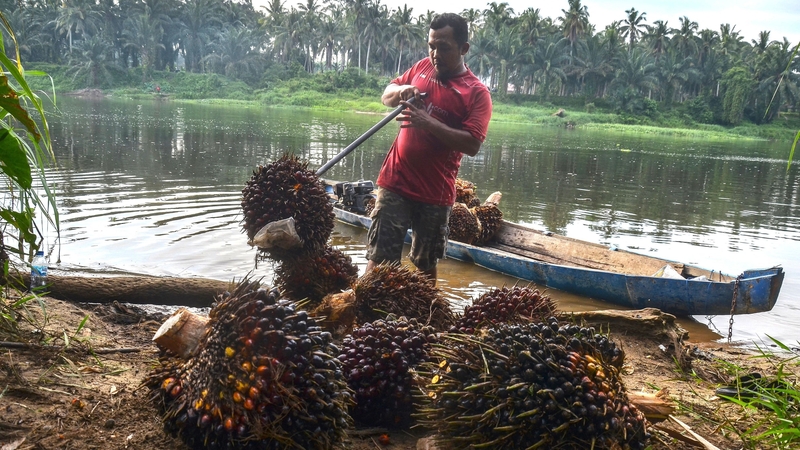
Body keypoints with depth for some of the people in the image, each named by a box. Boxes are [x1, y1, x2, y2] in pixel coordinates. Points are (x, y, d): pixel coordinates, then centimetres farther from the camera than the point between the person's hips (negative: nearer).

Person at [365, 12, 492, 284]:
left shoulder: (477, 92, -6)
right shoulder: (422, 67, 8)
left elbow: (472, 144, -17)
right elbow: (386, 96, 17)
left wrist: (427, 122, -25)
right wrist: (399, 91, -6)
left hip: (435, 193, -2)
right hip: (395, 183, 2)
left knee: (426, 265, 13)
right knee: (379, 258, 0)